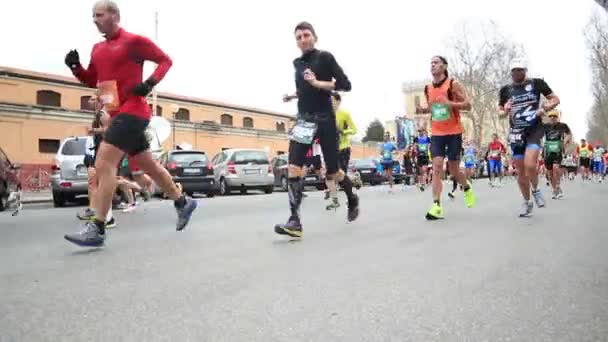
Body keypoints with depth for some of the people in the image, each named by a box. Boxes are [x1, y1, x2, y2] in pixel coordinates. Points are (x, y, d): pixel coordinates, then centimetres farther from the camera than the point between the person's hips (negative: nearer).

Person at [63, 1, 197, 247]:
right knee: (148, 166, 15)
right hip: (120, 114, 9)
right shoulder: (97, 49, 17)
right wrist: (75, 67, 5)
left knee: (103, 164, -17)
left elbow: (165, 60, -3)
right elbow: (92, 80, 23)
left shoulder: (133, 41, -6)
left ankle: (97, 230, -15)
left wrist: (150, 83, -17)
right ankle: (183, 203, 30)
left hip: (132, 111, -9)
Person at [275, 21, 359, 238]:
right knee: (293, 167, -15)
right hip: (304, 119, 5)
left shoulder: (325, 57, -4)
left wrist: (317, 83, -19)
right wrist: (293, 95, 11)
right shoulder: (297, 63, 15)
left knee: (332, 172, 5)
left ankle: (352, 199, 36)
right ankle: (294, 221, -17)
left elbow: (345, 85, -10)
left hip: (324, 119, -5)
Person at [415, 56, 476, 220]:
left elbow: (468, 105, -9)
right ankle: (436, 206, -15)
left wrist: (449, 103, -24)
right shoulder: (427, 88, 8)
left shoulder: (453, 84, -7)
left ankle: (467, 188, 38)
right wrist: (422, 110, 1)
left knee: (453, 170, 4)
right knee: (437, 167, -10)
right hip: (436, 133, 3)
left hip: (454, 132, -3)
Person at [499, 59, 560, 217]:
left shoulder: (536, 83, 0)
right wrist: (504, 112, -9)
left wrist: (543, 109, -12)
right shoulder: (505, 90, 6)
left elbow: (555, 99, 5)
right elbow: (500, 111, 15)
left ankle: (535, 190, 9)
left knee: (530, 165, -22)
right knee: (520, 170, 6)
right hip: (516, 132, 3)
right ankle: (527, 202, 23)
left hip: (534, 129, -3)